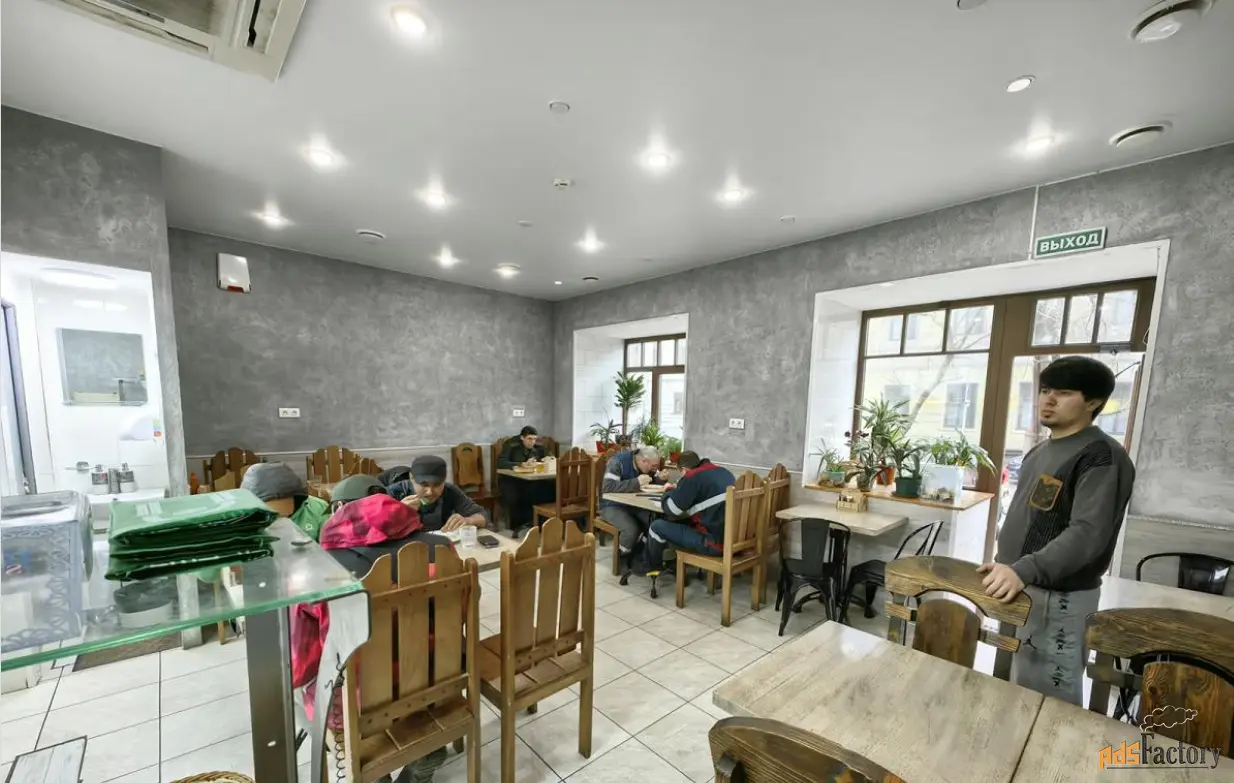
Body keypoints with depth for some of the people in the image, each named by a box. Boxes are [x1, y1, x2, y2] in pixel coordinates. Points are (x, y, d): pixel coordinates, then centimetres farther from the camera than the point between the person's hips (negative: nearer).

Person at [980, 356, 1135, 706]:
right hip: (1022, 587, 8)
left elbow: (1087, 534, -25)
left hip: (1058, 597, -8)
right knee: (1019, 685, 20)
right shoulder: (1040, 450, 11)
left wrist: (1024, 570, -36)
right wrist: (1003, 562, 16)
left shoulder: (1101, 457, -15)